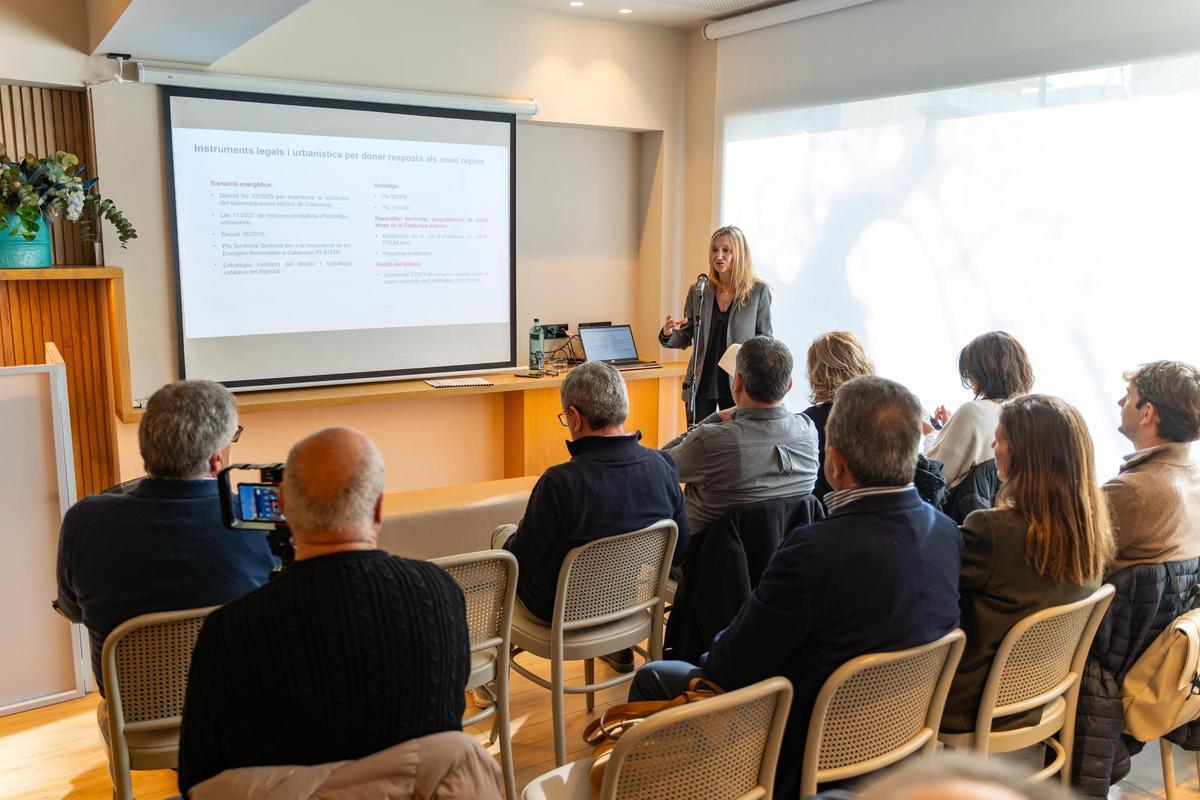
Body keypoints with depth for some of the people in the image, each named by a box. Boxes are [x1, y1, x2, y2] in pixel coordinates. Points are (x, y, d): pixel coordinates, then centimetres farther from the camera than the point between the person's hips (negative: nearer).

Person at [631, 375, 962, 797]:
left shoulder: (816, 550, -35)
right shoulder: (949, 532, -11)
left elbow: (732, 669, -22)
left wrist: (707, 662, 3)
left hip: (801, 756, -7)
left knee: (652, 678, 13)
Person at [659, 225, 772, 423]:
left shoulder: (759, 291, -1)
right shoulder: (697, 291, 6)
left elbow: (765, 338, 4)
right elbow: (686, 340, 9)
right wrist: (669, 334, -11)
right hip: (700, 384, 2)